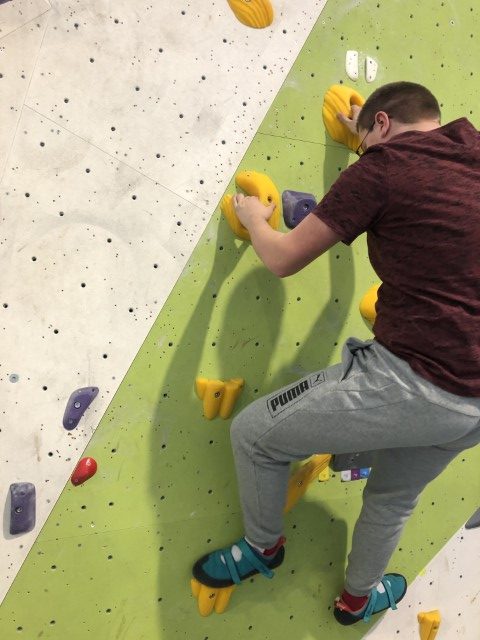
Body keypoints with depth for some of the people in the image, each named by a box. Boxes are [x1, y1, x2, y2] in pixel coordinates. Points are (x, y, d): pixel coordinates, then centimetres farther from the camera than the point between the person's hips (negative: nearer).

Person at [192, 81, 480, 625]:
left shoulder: (384, 166, -7)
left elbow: (283, 259, -2)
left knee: (253, 433, 12)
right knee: (394, 497, 34)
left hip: (412, 382, -8)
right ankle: (358, 596, 57)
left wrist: (253, 219, 19)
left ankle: (263, 548, 37)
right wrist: (369, 136, 49)